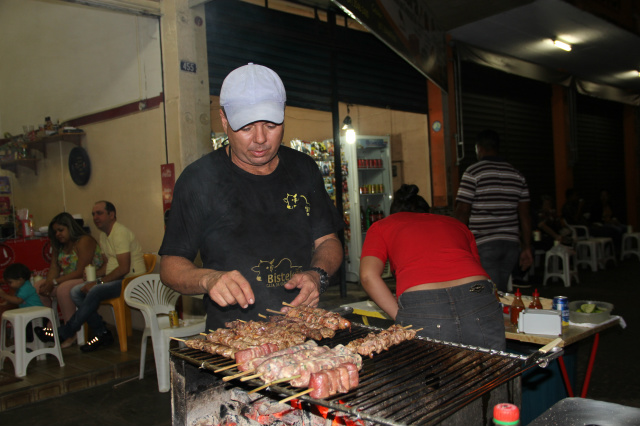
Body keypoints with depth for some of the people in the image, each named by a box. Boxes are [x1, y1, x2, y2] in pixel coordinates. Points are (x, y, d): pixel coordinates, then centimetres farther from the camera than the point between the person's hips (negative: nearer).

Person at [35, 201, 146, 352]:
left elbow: (124, 268, -22)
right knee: (76, 291, -6)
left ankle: (62, 333, -13)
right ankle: (102, 333, -6)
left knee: (95, 292, -30)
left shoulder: (120, 233, -15)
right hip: (115, 279, 10)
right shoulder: (104, 234, 16)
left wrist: (99, 282, -19)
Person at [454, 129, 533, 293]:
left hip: (484, 245, -6)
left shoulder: (473, 173, -7)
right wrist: (527, 247, 14)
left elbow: (462, 213, -11)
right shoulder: (517, 175, 10)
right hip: (511, 243, 6)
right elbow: (525, 215, 10)